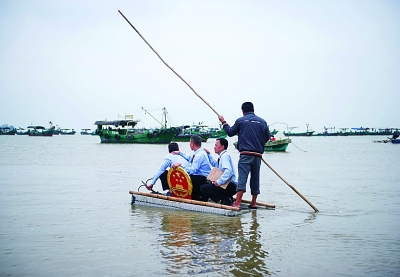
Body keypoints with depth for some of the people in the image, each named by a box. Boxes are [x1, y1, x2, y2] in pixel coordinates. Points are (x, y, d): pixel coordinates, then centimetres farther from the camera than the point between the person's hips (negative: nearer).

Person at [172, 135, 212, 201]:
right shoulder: (200, 152, 9)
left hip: (203, 180, -9)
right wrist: (180, 153, 28)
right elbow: (190, 158, 29)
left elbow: (192, 170, -25)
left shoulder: (200, 155, -21)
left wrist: (180, 164, -21)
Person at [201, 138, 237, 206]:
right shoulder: (222, 156, 17)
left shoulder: (225, 156, -14)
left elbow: (228, 171, -29)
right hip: (226, 184, 10)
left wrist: (219, 182, -30)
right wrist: (208, 154, 34)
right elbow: (215, 164, 38)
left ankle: (226, 199, -14)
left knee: (203, 188, -17)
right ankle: (226, 198, 12)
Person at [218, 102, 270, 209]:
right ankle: (253, 203, 21)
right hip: (258, 155, 4)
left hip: (245, 154, -4)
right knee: (255, 178, 14)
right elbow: (267, 137, 10)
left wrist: (223, 122, 27)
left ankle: (237, 203, -17)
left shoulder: (240, 120, 1)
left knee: (242, 178, -9)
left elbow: (230, 132, 11)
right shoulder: (262, 122, 9)